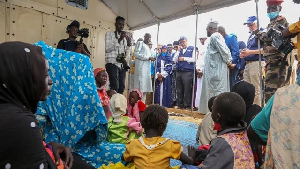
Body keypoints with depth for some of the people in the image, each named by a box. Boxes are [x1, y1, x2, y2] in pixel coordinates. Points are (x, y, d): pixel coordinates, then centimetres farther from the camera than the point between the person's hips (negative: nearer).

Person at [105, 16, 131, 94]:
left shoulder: (125, 37, 20)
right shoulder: (109, 34, 7)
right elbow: (107, 49, -7)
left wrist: (129, 44, 1)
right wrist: (119, 40, -13)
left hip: (122, 65, 5)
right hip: (112, 63, -5)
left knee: (121, 87, 2)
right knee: (114, 87, -16)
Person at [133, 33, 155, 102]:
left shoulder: (148, 46, 28)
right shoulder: (140, 43, 5)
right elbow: (136, 53, -9)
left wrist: (151, 59, 7)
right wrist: (148, 58, -12)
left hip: (147, 67, 8)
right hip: (141, 67, -8)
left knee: (145, 85, 3)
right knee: (140, 86, -12)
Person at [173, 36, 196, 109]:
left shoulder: (192, 48, 4)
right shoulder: (179, 50, 16)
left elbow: (194, 59, -7)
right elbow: (174, 60, 7)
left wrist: (184, 58, -7)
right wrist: (178, 51, 1)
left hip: (188, 72, -4)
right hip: (179, 72, 5)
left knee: (187, 90, 0)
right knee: (179, 90, 9)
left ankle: (187, 105, 9)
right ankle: (180, 105, 18)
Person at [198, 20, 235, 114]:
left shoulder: (214, 36, -9)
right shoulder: (216, 36, 20)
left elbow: (224, 50, -17)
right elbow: (226, 50, 18)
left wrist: (229, 63, -7)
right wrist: (229, 62, 11)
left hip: (217, 69, -10)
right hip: (215, 69, 10)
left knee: (218, 90, -8)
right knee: (214, 89, 13)